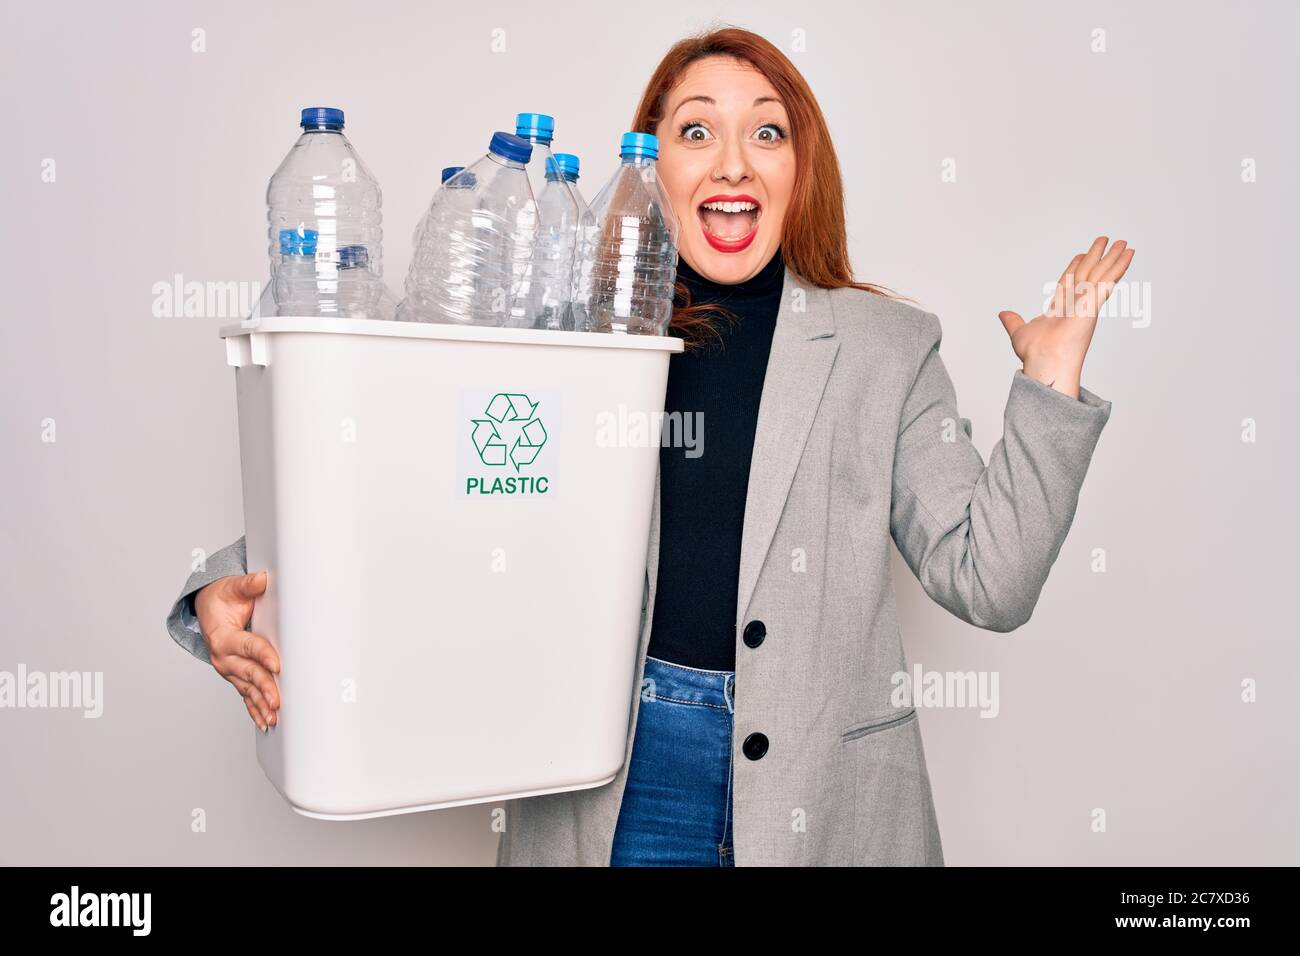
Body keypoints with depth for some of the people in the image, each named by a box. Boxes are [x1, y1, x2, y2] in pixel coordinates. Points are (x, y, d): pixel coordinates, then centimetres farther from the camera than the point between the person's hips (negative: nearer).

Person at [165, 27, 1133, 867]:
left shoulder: (887, 346, -1)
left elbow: (988, 580, -1)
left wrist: (1052, 388, -8)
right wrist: (231, 590, -13)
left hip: (819, 788, 0)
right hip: (607, 781, 1)